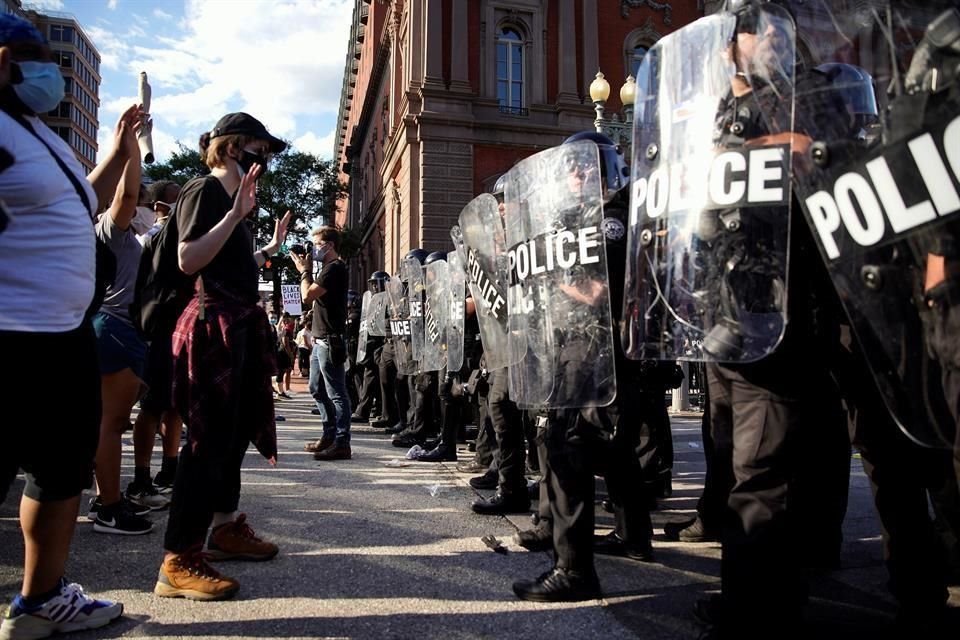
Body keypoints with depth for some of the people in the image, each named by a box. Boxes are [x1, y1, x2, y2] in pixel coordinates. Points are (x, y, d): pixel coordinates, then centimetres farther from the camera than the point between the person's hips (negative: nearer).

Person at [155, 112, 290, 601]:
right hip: (213, 323, -10)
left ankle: (225, 528, 29)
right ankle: (177, 562, -6)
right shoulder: (204, 190, -8)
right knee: (209, 437, -11)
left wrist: (271, 248, 25)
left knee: (235, 430, 16)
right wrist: (236, 213, -24)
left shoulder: (231, 199, 20)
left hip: (240, 324, 10)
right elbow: (189, 260, -21)